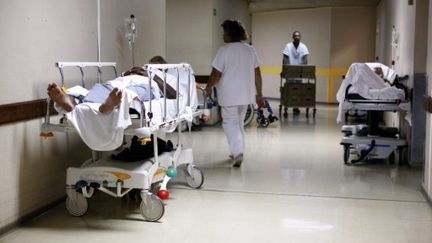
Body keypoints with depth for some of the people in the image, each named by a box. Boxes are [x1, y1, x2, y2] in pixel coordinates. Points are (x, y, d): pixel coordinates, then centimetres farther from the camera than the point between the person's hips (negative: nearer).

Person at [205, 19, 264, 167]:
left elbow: (216, 74, -13)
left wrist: (208, 87, 4)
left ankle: (237, 152, -16)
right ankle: (237, 152, 25)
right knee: (239, 122, 19)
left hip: (229, 95, -6)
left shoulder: (224, 50, -11)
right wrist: (259, 94, 12)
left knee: (230, 123, -1)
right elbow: (257, 74, 6)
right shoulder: (250, 50, 6)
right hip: (246, 94, 6)